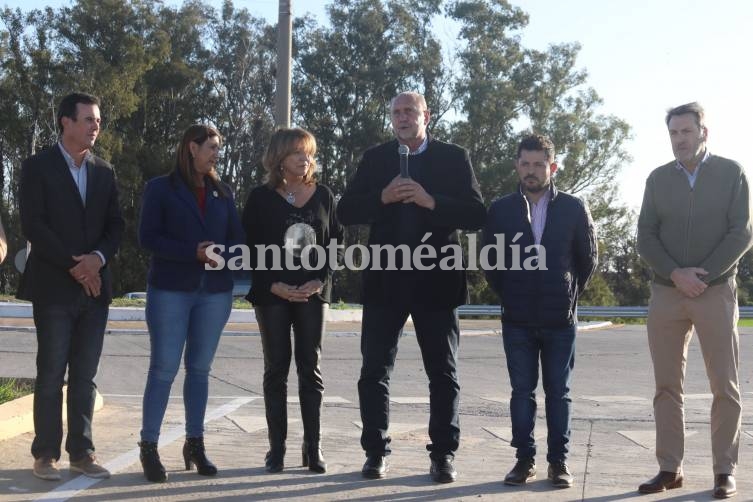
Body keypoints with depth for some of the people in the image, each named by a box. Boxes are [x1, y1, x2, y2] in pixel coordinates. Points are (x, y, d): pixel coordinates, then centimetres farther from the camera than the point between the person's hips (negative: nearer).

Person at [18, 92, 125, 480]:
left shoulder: (104, 172, 13)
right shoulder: (38, 166, -1)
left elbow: (115, 224, 10)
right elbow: (33, 224, -10)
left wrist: (98, 258, -9)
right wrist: (73, 265, -14)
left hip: (94, 285, 4)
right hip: (54, 286, -4)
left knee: (85, 376, 6)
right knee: (51, 374, -1)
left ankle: (81, 451, 12)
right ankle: (46, 453, 7)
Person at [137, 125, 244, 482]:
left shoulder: (222, 192, 13)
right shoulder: (160, 188, 1)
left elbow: (237, 237, 10)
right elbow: (147, 237, -7)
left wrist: (222, 254, -12)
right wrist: (193, 253, -17)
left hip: (215, 291, 4)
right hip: (170, 290, -4)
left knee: (200, 368, 8)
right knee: (163, 369, -4)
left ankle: (195, 444, 16)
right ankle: (148, 447, 4)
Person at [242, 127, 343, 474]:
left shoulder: (323, 195, 6)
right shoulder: (261, 197, 0)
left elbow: (336, 242, 6)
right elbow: (250, 247, -2)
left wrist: (320, 280, -8)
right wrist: (275, 285, -11)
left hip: (312, 292, 2)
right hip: (273, 294, -1)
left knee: (311, 368, 2)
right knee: (277, 368, 2)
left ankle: (313, 448, 8)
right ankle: (277, 448, 8)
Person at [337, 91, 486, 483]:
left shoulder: (454, 157, 3)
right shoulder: (375, 158, 8)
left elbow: (476, 214, -6)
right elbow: (346, 211, 2)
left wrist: (431, 202, -20)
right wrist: (382, 197, -16)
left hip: (435, 279, -1)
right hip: (385, 279, 2)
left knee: (443, 373, 4)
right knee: (374, 371, 3)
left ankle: (443, 454, 13)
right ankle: (376, 452, 13)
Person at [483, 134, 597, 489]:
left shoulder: (574, 208, 0)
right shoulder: (500, 210, 1)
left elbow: (588, 258, 8)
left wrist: (570, 295, 8)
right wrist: (508, 296, 8)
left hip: (560, 319, 0)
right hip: (517, 319, 1)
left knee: (558, 392, 5)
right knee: (522, 391, 5)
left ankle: (559, 462, 13)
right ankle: (524, 459, 12)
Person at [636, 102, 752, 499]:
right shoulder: (658, 179, 8)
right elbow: (645, 237, 3)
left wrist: (703, 275, -13)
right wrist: (676, 274, -13)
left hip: (716, 291, -2)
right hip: (665, 293, 2)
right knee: (667, 385, 3)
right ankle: (669, 469, 8)